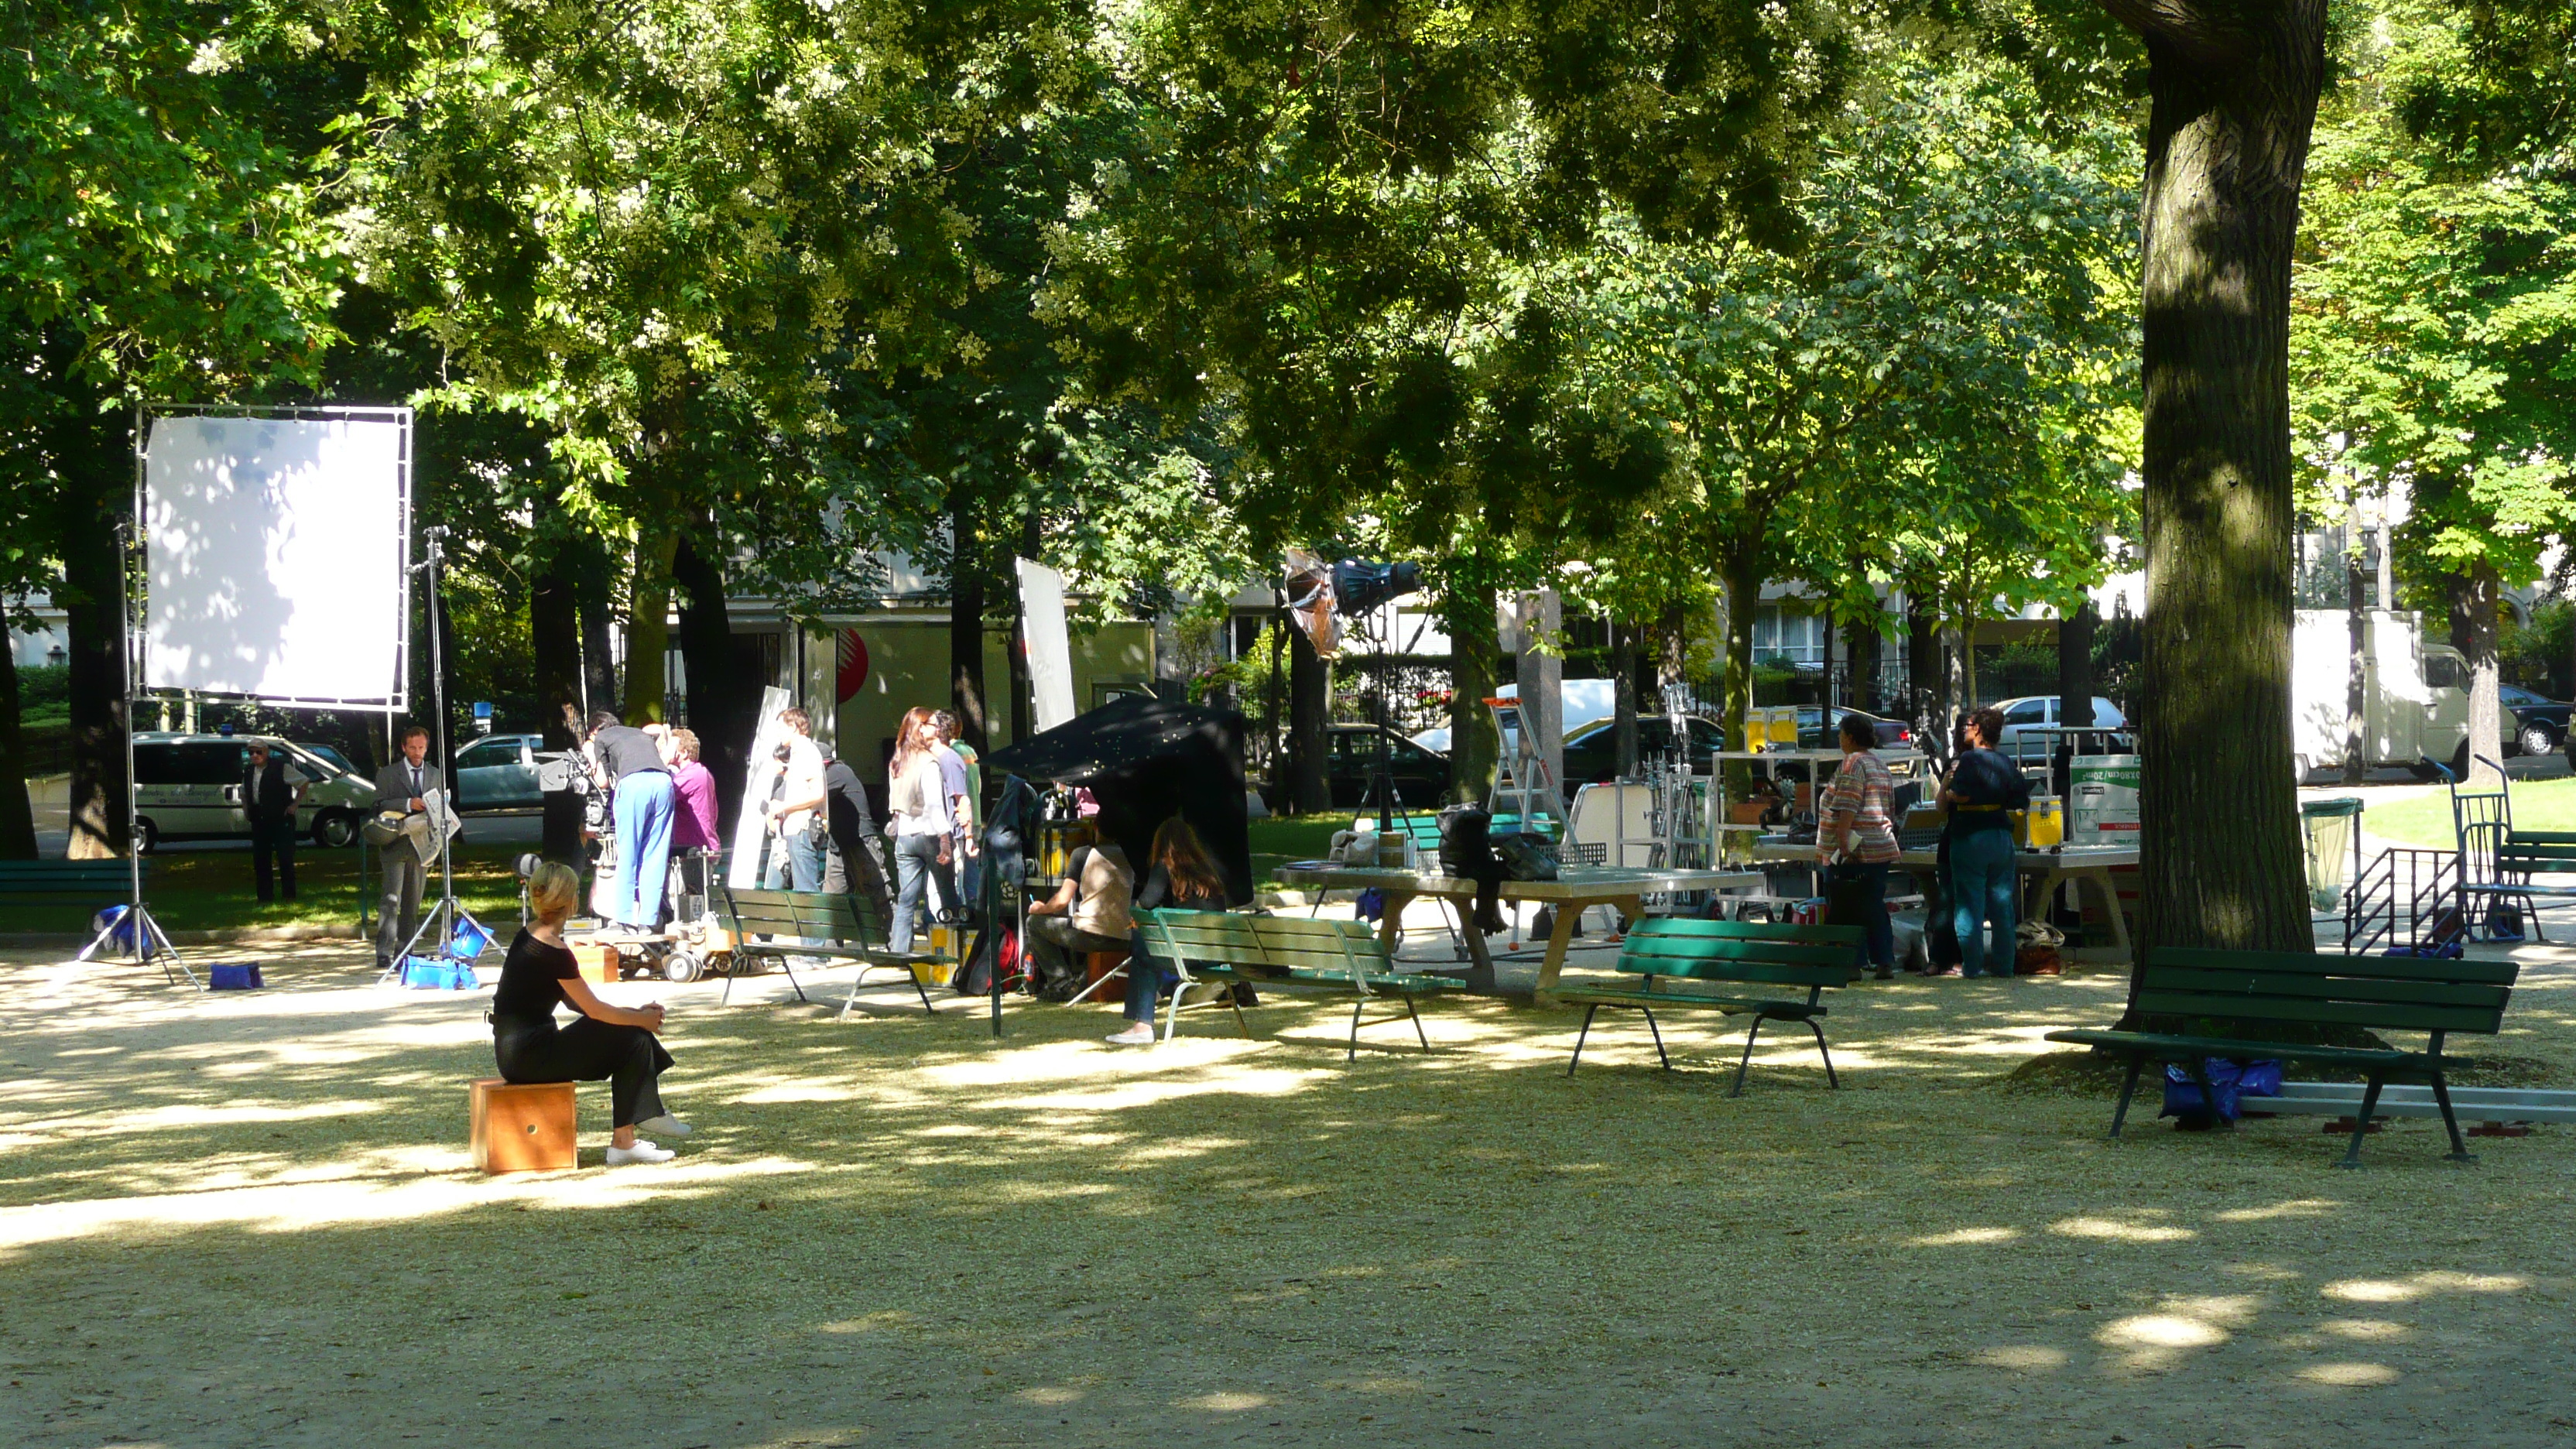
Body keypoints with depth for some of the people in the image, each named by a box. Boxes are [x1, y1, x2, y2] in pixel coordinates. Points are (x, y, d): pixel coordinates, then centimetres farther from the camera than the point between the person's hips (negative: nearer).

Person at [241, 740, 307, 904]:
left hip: (281, 820, -6)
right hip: (259, 821, 6)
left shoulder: (281, 768, -8)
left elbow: (303, 782, -2)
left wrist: (295, 804, -6)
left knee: (285, 859, -5)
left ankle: (289, 896, 3)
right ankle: (264, 897, 12)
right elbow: (244, 793, 29)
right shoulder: (249, 771, 11)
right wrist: (246, 809, 14)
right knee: (260, 860, 6)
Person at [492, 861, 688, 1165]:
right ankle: (623, 1142, -1)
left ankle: (651, 1112, 17)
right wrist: (643, 1019, 3)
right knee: (634, 1040, -5)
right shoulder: (554, 953, -20)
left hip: (514, 1046, 9)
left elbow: (575, 1002, 15)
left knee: (630, 1028, 12)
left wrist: (634, 1014, 10)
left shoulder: (528, 935, 10)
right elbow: (594, 1009, -13)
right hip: (528, 1056, -9)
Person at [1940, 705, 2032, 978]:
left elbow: (1961, 794, -22)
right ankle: (2003, 964, 11)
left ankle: (1972, 964, -3)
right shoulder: (2005, 763, 9)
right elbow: (2022, 798, 8)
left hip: (1970, 836, -6)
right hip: (2002, 835, 6)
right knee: (2002, 904, 9)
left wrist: (1948, 793, -2)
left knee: (1969, 904, -1)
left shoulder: (1969, 759, -10)